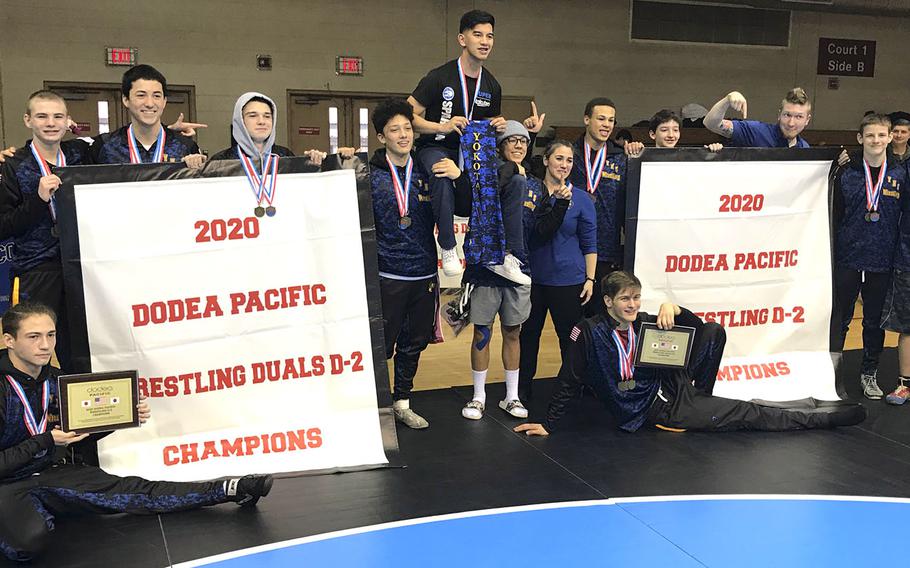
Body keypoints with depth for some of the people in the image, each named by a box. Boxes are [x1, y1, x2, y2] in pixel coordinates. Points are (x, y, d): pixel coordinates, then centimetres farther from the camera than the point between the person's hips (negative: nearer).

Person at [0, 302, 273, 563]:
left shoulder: (54, 380, 2)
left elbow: (81, 433, 14)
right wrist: (45, 442, -22)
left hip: (55, 472, 6)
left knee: (135, 492, -10)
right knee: (31, 537, -39)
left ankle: (229, 490, -10)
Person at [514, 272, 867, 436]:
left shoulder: (645, 323, 3)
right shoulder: (590, 334, -14)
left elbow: (697, 329, 8)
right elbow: (569, 384, -9)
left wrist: (673, 309, -13)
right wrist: (548, 425, -10)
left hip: (673, 385, 7)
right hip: (657, 410, -7)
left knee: (714, 331, -6)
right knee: (751, 415, -7)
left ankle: (701, 402, 3)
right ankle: (824, 416, 6)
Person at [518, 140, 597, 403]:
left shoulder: (581, 199, -1)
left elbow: (589, 244, 3)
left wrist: (590, 279, -3)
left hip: (568, 279, -2)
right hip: (532, 275, 2)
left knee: (570, 337, 5)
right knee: (528, 333, 12)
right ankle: (523, 387, 26)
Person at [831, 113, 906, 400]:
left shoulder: (900, 174, 1)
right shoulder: (846, 173, -1)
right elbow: (834, 215, 1)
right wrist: (829, 254, -1)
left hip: (882, 262, 1)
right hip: (847, 260, -1)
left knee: (875, 321, 12)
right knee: (840, 319, 6)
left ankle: (869, 373, 26)